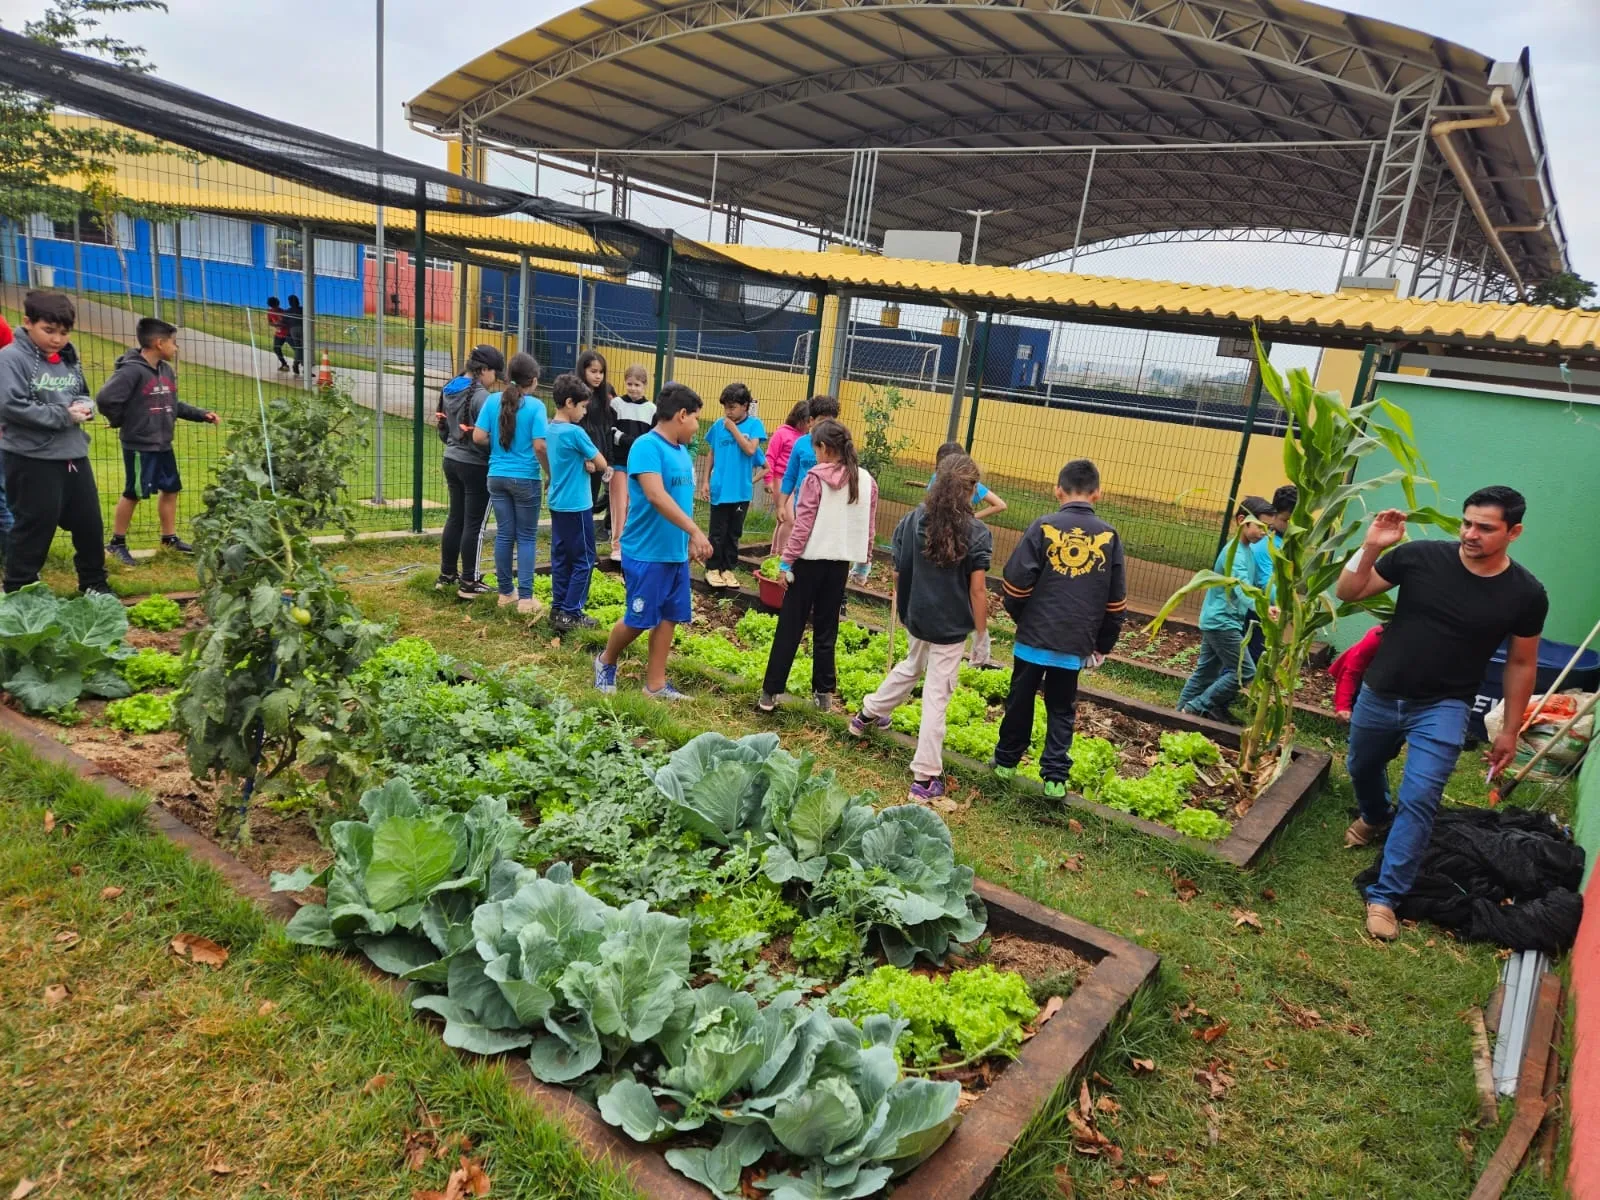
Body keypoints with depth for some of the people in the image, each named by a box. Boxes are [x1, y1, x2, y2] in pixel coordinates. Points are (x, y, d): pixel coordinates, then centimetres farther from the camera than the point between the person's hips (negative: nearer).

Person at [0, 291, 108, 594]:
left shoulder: (68, 357, 9)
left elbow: (84, 394, 19)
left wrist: (85, 407, -4)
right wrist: (64, 415, -17)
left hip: (74, 455, 7)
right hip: (32, 460, -6)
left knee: (90, 523, 13)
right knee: (35, 528, 0)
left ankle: (94, 584, 28)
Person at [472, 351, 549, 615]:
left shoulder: (493, 400, 1)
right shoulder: (535, 405, -11)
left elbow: (478, 437, -2)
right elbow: (540, 446, -16)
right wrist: (551, 473, -2)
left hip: (497, 477, 4)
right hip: (525, 479, -4)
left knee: (504, 534, 12)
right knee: (527, 536, 5)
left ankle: (505, 592, 21)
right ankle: (525, 597, 4)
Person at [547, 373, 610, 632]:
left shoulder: (551, 429, 8)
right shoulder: (575, 432, -19)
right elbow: (600, 462, -8)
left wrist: (587, 464, -4)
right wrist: (604, 468, 13)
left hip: (558, 504, 9)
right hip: (576, 506, -9)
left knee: (560, 557, 12)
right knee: (583, 560, 0)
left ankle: (558, 609, 17)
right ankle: (570, 614, 1)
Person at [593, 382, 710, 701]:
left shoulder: (681, 451, 10)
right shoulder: (647, 446, -17)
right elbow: (656, 496, -29)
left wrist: (690, 541, 17)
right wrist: (695, 531, -33)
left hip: (675, 553, 8)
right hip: (646, 553, -8)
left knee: (668, 616, 10)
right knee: (639, 619, 2)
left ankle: (656, 684, 19)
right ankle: (606, 662, 28)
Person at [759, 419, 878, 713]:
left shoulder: (816, 477, -10)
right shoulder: (866, 480, 2)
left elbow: (803, 524, -12)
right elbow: (869, 527, 7)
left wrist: (786, 560, -7)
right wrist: (863, 562, 18)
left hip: (811, 559, -4)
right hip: (840, 562, 4)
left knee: (790, 626, 2)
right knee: (826, 629, 13)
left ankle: (770, 692, 5)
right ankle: (824, 693, 16)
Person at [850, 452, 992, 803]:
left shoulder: (913, 520, -3)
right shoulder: (977, 533, -13)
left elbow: (898, 572, 3)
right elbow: (977, 590, -14)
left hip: (915, 617, 4)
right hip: (951, 626, -4)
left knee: (911, 667, 33)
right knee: (935, 698, 2)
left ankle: (869, 713, 48)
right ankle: (925, 778, 8)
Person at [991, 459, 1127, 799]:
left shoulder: (1044, 527, -7)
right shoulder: (1109, 536, 0)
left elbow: (1016, 582, -7)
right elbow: (1116, 601, 4)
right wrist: (1103, 644, 15)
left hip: (1034, 635, -1)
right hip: (1075, 643, 1)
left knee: (1020, 700, 14)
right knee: (1062, 709, 12)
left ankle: (1006, 761, 26)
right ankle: (1055, 776, 10)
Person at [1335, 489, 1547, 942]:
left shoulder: (1525, 593, -11)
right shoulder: (1420, 556, -14)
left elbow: (1521, 664, 1)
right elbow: (1348, 593, -8)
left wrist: (1510, 730, 4)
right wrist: (1371, 548, -25)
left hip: (1443, 708, -2)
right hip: (1380, 694, 2)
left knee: (1419, 800, -10)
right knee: (1362, 768, 23)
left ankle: (1384, 895, 1)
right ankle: (1376, 816, 57)